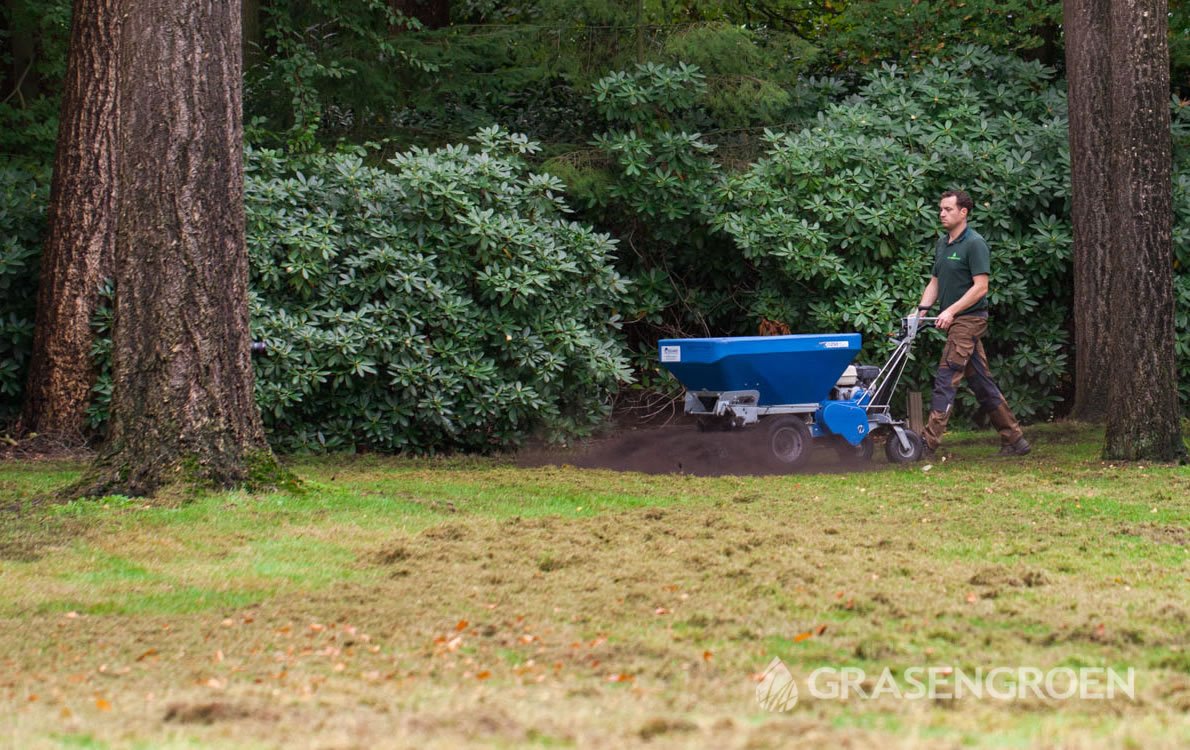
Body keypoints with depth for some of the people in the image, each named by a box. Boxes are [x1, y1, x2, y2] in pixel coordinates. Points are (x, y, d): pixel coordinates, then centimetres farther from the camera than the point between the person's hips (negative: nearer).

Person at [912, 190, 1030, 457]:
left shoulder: (975, 244, -12)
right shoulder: (942, 244, 14)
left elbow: (980, 287, -17)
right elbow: (935, 282, 18)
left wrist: (951, 311, -22)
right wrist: (922, 309, 3)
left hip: (969, 318, -9)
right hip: (955, 322, 9)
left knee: (946, 378, -12)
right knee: (980, 380, 11)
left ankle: (928, 443, -14)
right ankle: (1013, 438, 17)